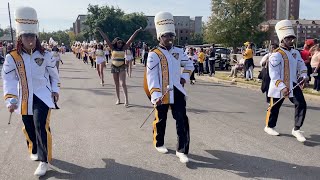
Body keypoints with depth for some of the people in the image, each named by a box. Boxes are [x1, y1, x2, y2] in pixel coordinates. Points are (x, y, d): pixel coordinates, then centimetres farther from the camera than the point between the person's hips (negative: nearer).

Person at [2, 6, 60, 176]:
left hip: (42, 95, -2)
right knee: (29, 127, 13)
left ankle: (44, 161, -5)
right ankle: (34, 151, 40)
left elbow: (53, 73, 8)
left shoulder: (44, 55, -5)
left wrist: (55, 89, 8)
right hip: (24, 98, 2)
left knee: (41, 125, -13)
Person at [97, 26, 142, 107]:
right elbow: (106, 39, 1)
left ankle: (126, 99, -12)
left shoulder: (123, 48, -1)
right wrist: (100, 31, 1)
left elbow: (131, 39, -2)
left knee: (123, 83, -11)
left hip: (122, 67, -2)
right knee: (117, 84, 10)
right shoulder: (113, 48, 0)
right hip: (114, 67, 2)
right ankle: (118, 99, 18)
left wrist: (137, 31, -3)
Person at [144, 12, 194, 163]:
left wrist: (185, 77, 5)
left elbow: (189, 65, 23)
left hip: (177, 92, 4)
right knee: (161, 120, 12)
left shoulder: (178, 52, 8)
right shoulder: (154, 54, -9)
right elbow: (151, 76, -15)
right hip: (162, 93, -4)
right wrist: (155, 95, -24)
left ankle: (181, 150, 6)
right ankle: (159, 144, 35)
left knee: (182, 120, -2)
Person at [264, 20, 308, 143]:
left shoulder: (295, 52, 8)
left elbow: (302, 66, 18)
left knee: (301, 105, -6)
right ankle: (269, 126, 30)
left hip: (293, 85, 6)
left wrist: (304, 76, -2)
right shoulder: (276, 55, -16)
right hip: (278, 87, -6)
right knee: (274, 107, 8)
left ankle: (296, 130, 6)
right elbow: (274, 75, -21)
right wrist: (282, 88, -27)